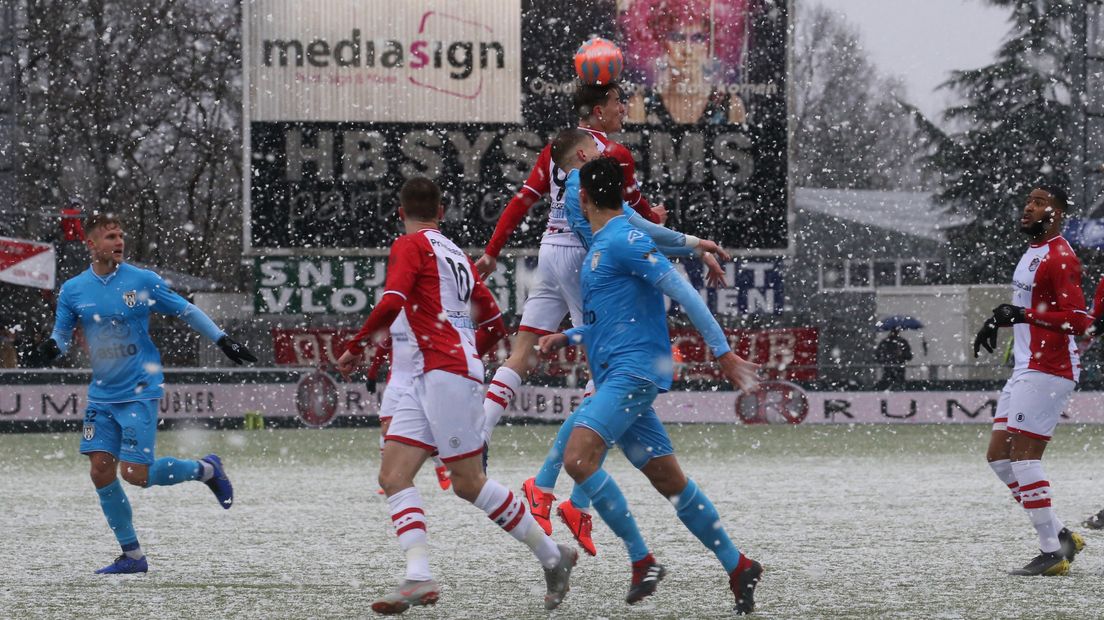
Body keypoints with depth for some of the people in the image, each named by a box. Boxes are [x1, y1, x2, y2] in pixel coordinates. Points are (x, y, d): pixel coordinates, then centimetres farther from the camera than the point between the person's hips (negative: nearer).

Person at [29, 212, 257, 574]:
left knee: (135, 473, -12)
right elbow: (61, 337, 7)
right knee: (101, 470, -2)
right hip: (102, 395, 4)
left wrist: (223, 341, 6)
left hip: (140, 392, -4)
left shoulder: (142, 281, -6)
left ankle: (206, 470, 15)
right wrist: (50, 348, -16)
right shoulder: (73, 290, 1)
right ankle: (132, 555, 11)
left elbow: (186, 311, 5)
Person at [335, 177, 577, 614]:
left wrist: (355, 347, -6)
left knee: (468, 482, -4)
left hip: (446, 371, -9)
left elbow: (390, 304, -17)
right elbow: (494, 324, 24)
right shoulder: (457, 255, 22)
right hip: (429, 379, 9)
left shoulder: (410, 246, -2)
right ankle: (418, 576, -16)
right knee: (393, 475, -1)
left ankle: (552, 556, 6)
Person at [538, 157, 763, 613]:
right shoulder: (601, 247, 20)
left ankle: (642, 560, -16)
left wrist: (722, 351, -18)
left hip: (632, 370, -10)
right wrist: (567, 338, 24)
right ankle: (737, 567, 16)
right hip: (618, 376, 10)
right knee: (668, 479, 9)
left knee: (578, 458, -21)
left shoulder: (624, 240, -10)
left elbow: (682, 292, -15)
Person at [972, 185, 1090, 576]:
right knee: (999, 456, 9)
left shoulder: (1060, 258, -14)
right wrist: (999, 320, 20)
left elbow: (1077, 319, -22)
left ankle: (1052, 552, -8)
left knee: (1023, 456, -12)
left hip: (1047, 370, -11)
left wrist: (1023, 314, -24)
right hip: (1026, 369, 11)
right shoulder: (1032, 253, 17)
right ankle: (1060, 535, 12)